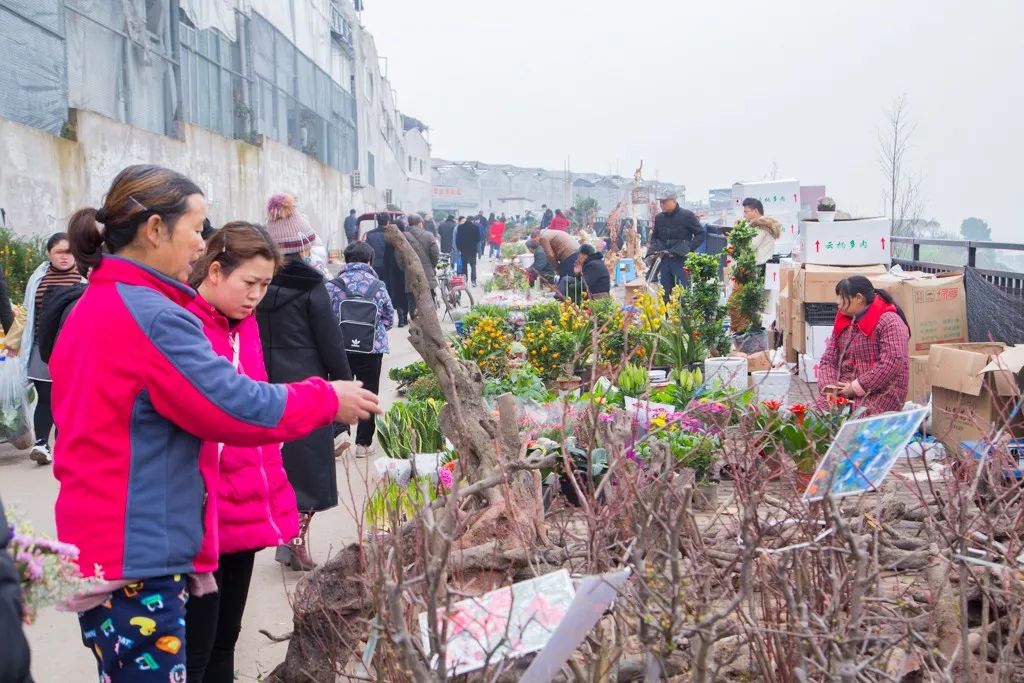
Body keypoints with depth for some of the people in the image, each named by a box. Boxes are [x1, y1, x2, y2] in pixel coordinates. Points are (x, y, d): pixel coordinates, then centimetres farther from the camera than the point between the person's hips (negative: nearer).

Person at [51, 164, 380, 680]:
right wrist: (328, 400, -5)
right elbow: (238, 407, -17)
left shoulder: (94, 307, 13)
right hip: (135, 560, -10)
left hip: (104, 548, 10)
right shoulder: (153, 317, -19)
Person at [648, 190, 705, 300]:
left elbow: (700, 234, -3)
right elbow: (655, 236, 23)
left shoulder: (687, 215, -5)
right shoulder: (659, 218, 11)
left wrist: (688, 249, -13)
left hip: (681, 259, -5)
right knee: (666, 292, 8)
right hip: (664, 260, 5)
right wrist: (652, 252, 5)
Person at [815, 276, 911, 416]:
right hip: (843, 389, 6)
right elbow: (828, 360, 13)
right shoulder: (844, 322, 14)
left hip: (880, 392, -6)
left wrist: (856, 388, -18)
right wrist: (829, 386, -7)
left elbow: (891, 364, -20)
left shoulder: (890, 323, -10)